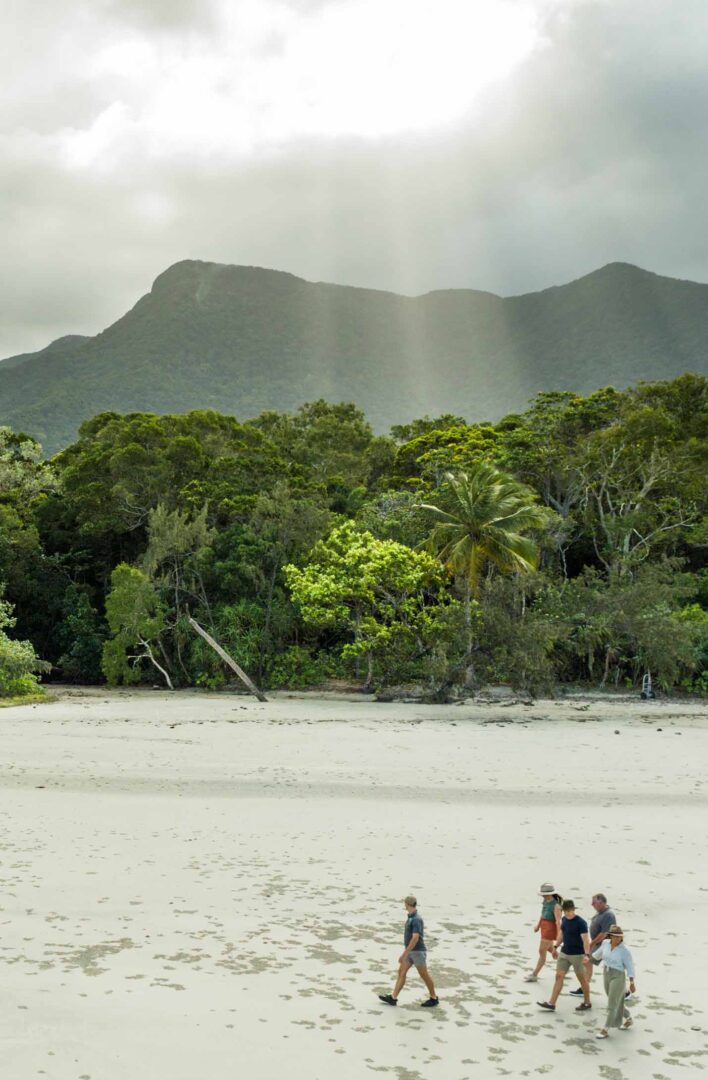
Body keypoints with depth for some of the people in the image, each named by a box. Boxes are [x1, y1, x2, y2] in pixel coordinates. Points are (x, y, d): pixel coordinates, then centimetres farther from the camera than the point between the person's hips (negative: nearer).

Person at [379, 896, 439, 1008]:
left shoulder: (416, 920, -23)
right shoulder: (411, 917, 7)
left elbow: (415, 939, -29)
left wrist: (404, 954, -28)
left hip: (417, 952, -9)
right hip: (411, 952, 9)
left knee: (424, 976, 4)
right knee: (401, 972, 5)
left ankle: (434, 999, 19)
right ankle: (393, 998, 6)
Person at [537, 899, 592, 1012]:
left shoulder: (581, 923, -18)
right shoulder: (564, 919, 4)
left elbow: (585, 940, -23)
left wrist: (586, 955, -33)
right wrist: (555, 947, 19)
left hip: (577, 955, -7)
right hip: (564, 953, 7)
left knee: (582, 979, 8)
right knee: (559, 976, 3)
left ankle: (587, 1003, 26)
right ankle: (551, 1003, 3)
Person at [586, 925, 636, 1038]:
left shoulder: (624, 950, -19)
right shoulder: (606, 943, -4)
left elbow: (630, 966, -15)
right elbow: (599, 953, 16)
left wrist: (632, 982, -16)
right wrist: (590, 959, 27)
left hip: (618, 977, -6)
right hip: (606, 974, 6)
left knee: (612, 1004, -3)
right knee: (617, 1001, 20)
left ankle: (605, 1030, 5)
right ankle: (628, 1019, 43)